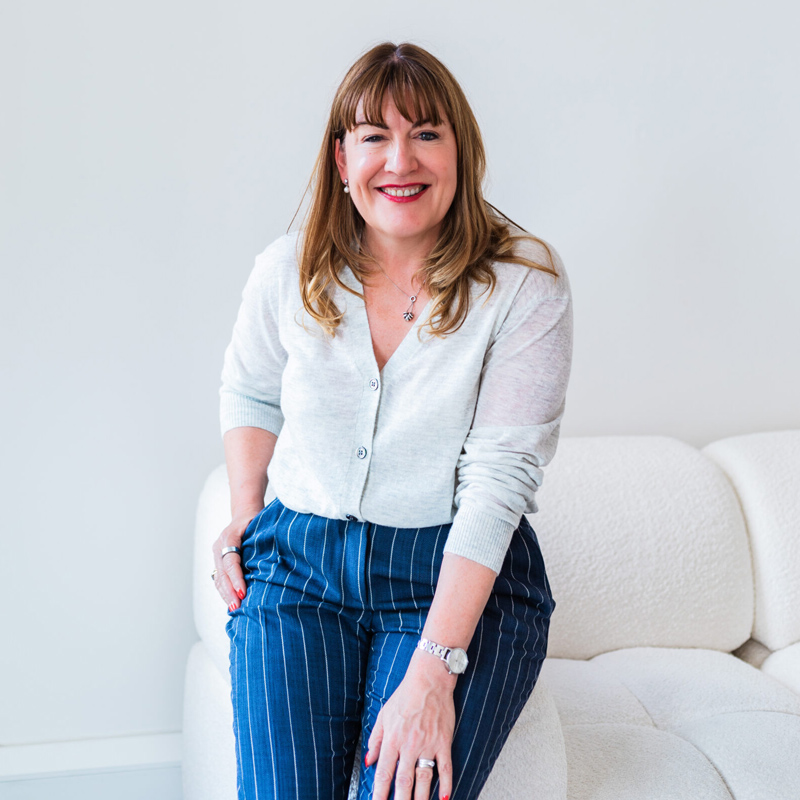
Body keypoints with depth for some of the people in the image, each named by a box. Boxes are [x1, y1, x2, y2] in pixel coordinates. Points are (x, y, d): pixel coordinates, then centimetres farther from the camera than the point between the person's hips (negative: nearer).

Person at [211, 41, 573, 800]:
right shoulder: (288, 271, 0)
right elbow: (248, 390, 21)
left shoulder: (525, 284, -10)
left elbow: (499, 479, -16)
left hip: (464, 576, -2)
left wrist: (434, 670, -22)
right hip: (299, 560, 2)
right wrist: (244, 513, 6)